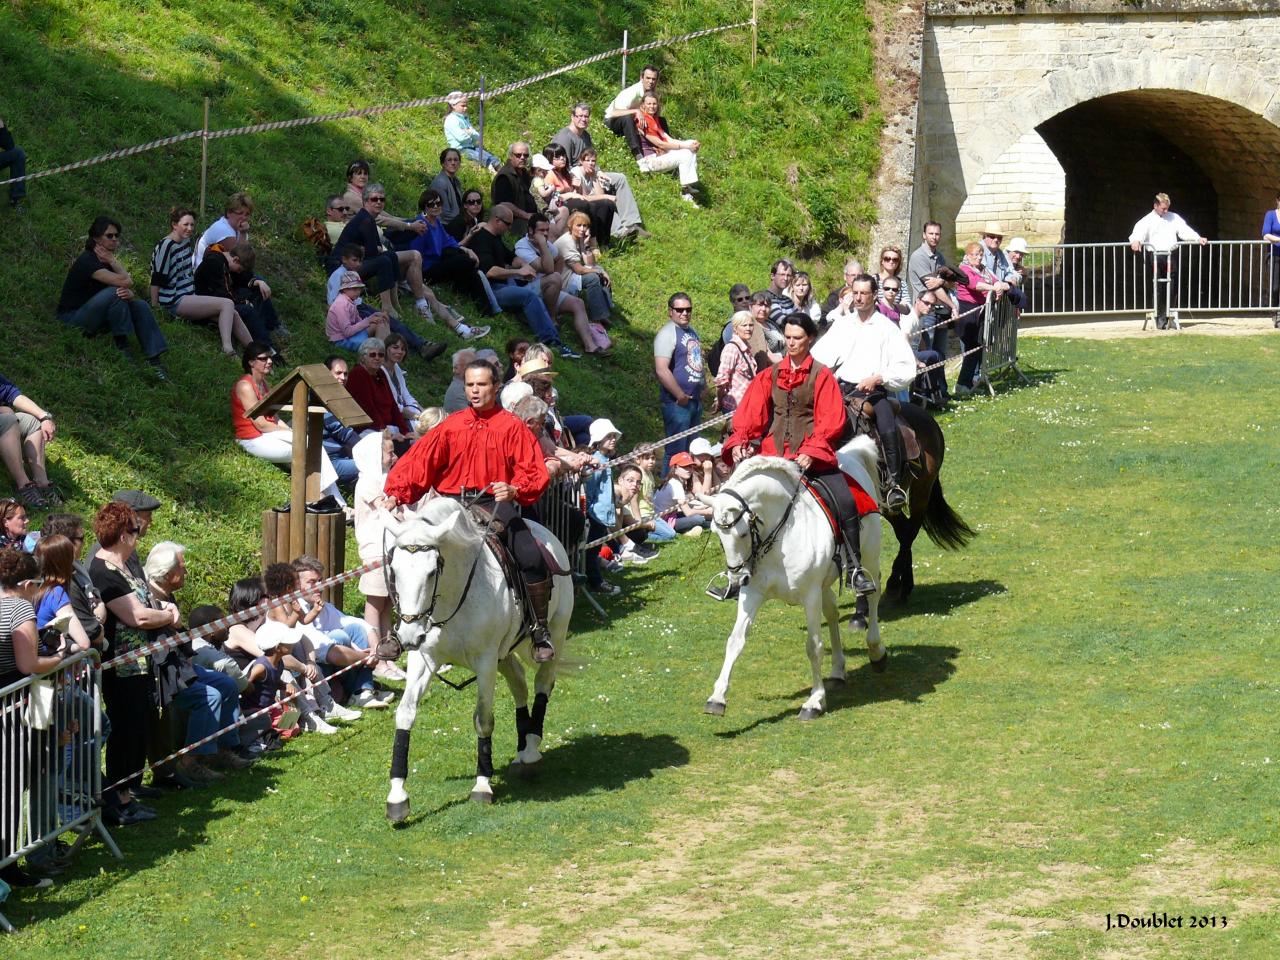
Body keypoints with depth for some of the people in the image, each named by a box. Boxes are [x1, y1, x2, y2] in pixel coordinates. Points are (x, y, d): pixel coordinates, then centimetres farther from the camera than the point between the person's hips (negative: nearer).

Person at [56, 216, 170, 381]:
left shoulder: (106, 261, 8)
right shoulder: (87, 261, -20)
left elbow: (128, 287, -1)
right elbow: (125, 281, -30)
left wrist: (129, 294, -25)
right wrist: (113, 261, -14)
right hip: (72, 318, -8)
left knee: (140, 306, -11)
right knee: (114, 293, -31)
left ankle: (154, 361, -20)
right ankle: (121, 344, -18)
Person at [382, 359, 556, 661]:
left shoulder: (511, 426, 4)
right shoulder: (451, 425, 10)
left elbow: (535, 472, -3)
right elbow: (419, 462, 4)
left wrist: (515, 489, -24)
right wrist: (396, 493, -10)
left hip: (496, 505, -2)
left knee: (532, 558, -25)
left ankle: (541, 632, -7)